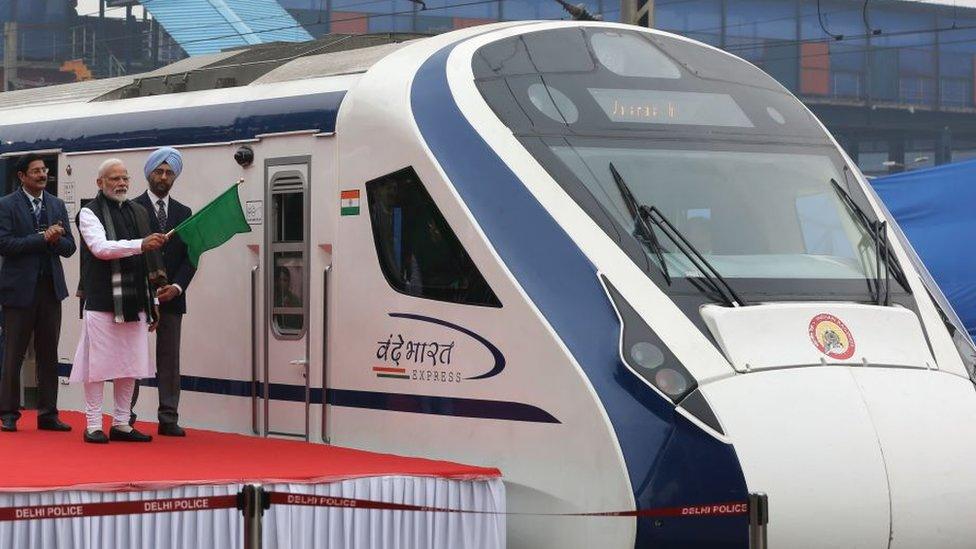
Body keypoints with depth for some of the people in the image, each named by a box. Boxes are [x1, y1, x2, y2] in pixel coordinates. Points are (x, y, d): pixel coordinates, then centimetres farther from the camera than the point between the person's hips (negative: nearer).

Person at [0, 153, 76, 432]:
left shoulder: (57, 205, 12)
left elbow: (69, 247, 10)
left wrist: (55, 239, -11)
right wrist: (42, 237, -17)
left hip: (50, 286, 5)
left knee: (48, 354, 7)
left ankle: (48, 414, 12)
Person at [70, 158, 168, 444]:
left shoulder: (138, 213, 16)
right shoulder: (90, 213, -1)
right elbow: (101, 247, -17)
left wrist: (151, 301, 16)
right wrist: (141, 244, -27)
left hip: (134, 301, 6)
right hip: (102, 301, -6)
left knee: (130, 365, 7)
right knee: (98, 364, -3)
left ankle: (121, 424, 15)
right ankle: (94, 425, 3)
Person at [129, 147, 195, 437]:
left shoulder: (184, 213, 13)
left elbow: (190, 257, 8)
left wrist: (176, 287, -8)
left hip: (172, 297, 4)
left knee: (169, 359, 3)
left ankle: (168, 418, 4)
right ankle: (126, 417, 3)